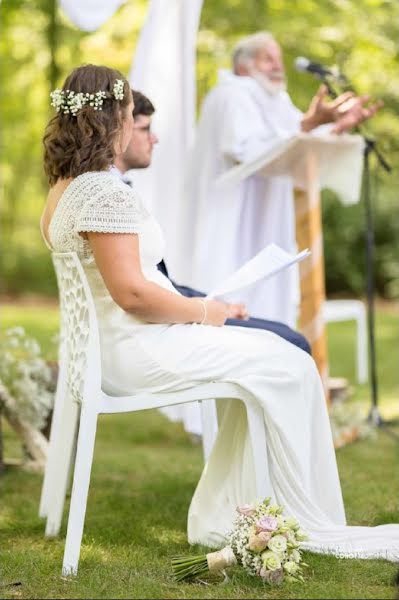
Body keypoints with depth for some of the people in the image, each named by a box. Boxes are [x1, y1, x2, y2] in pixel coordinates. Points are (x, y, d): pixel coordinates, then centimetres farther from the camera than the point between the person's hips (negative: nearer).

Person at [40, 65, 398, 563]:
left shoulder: (63, 188, 14)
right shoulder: (105, 193, -20)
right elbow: (132, 293, -25)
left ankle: (221, 519, 8)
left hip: (105, 345, 11)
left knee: (273, 353, 9)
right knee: (288, 370, -8)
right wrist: (202, 311, -10)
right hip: (132, 352, -11)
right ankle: (312, 526, 3)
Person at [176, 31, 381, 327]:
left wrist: (339, 126, -5)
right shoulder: (231, 97, -11)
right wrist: (308, 123, -32)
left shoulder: (277, 100, 17)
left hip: (266, 228, 9)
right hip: (230, 224, -9)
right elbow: (249, 150, -27)